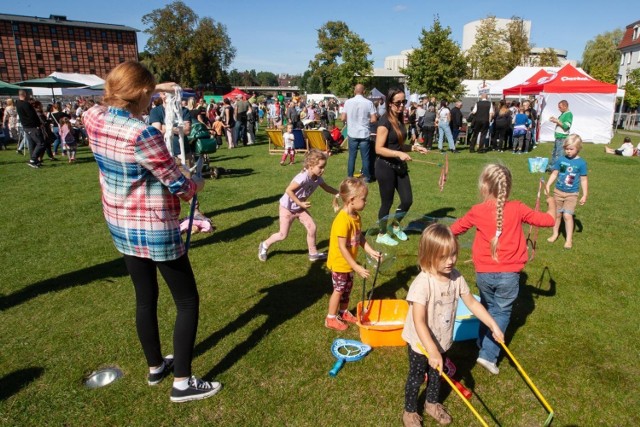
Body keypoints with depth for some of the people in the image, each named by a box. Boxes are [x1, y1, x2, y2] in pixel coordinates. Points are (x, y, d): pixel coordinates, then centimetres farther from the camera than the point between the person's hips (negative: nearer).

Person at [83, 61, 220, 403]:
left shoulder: (93, 119, -4)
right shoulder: (143, 135, -27)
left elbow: (113, 102, 22)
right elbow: (180, 187, -18)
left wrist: (156, 88, 21)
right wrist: (198, 182, 4)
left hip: (120, 226, 8)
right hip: (155, 230, -8)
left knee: (145, 297, 21)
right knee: (187, 301, 7)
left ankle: (155, 366, 39)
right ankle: (182, 382, 16)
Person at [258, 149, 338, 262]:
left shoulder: (318, 178, -9)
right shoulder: (303, 177, -34)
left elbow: (327, 188, 8)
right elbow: (288, 190, -31)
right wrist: (301, 203, -28)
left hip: (299, 208, 7)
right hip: (287, 207, -7)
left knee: (312, 227, -2)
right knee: (283, 235, 2)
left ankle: (313, 253, 14)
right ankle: (265, 245, 28)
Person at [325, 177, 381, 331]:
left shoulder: (356, 216, -3)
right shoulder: (342, 220, -31)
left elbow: (360, 237, 8)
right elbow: (342, 248, -29)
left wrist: (371, 251, -2)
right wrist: (356, 267, -26)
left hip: (349, 262, 8)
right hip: (339, 263, -8)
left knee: (347, 288, 22)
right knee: (339, 289, 8)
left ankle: (344, 312, 42)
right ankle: (331, 319, 26)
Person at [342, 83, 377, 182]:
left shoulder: (348, 102, -5)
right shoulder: (369, 103, -7)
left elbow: (343, 118, -4)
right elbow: (374, 119, -7)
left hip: (352, 134, 1)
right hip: (364, 134, -1)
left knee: (352, 156, 10)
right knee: (365, 157, 8)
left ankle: (350, 177, 15)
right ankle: (366, 177, 15)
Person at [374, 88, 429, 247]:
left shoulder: (400, 120, 10)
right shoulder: (385, 122, -16)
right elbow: (379, 149, -21)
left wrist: (414, 147, 5)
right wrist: (399, 154, -27)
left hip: (399, 166, 8)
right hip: (385, 167, -8)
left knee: (407, 200, 10)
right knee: (387, 202, 4)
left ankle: (395, 226, 35)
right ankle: (382, 234, 23)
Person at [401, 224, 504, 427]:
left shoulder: (456, 277, -12)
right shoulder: (422, 283, -34)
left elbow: (472, 303, 2)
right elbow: (419, 322, -35)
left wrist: (493, 325, 2)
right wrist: (432, 351, -38)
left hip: (442, 341, 6)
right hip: (421, 343, -6)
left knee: (437, 374, 27)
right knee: (416, 378, 16)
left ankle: (432, 403, 54)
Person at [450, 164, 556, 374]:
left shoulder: (477, 211, -5)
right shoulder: (517, 209, -8)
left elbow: (455, 228, 11)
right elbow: (548, 220, 3)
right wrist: (551, 203, 23)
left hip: (483, 273, 2)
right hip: (508, 274, -2)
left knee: (488, 308, 24)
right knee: (502, 313, 10)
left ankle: (483, 344, 35)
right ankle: (488, 355, 6)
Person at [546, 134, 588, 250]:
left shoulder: (581, 163, -9)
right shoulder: (561, 159, -3)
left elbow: (584, 180, -4)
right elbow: (554, 173, 1)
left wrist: (584, 195, -5)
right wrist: (548, 185, -12)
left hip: (572, 194, -3)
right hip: (558, 192, 3)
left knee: (567, 215, -10)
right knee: (557, 214, 14)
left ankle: (569, 239, 1)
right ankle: (555, 234, 32)